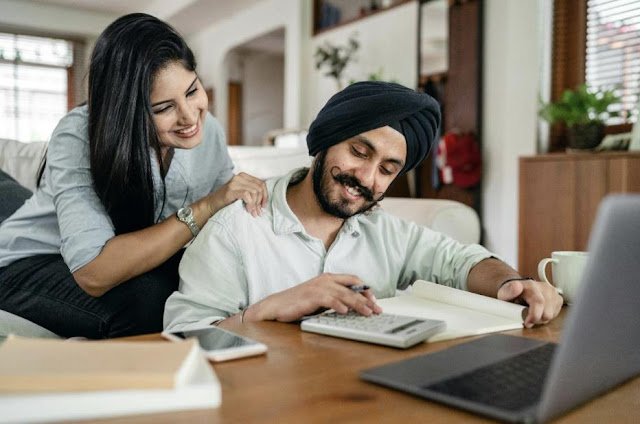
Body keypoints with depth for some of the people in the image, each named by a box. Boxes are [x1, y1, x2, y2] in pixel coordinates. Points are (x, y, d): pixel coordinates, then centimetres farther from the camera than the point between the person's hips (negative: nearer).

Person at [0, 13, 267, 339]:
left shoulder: (208, 131, -13)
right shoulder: (78, 136, -29)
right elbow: (94, 274, -38)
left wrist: (244, 200, -28)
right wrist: (204, 208, -39)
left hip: (128, 264, 5)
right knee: (149, 295, -32)